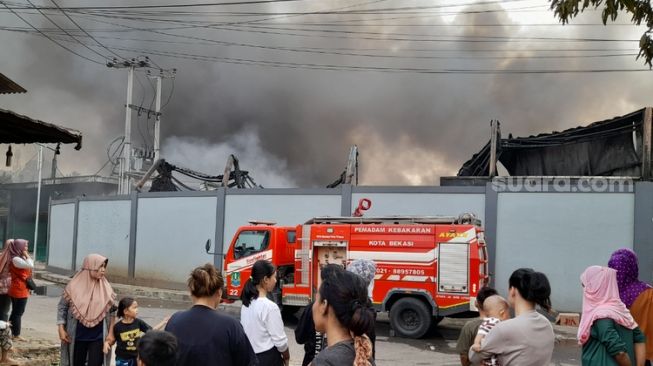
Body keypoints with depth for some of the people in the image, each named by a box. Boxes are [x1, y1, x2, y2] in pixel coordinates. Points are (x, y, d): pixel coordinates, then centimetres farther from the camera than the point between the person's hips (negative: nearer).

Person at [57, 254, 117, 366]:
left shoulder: (106, 288, -3)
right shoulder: (74, 286, -7)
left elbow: (112, 311, 4)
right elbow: (62, 307, 1)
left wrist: (111, 334, 0)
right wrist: (61, 329, -4)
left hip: (98, 337, 0)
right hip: (77, 337, 0)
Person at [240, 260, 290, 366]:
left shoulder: (246, 303, 3)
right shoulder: (269, 306, -20)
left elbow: (251, 332, 9)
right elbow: (280, 340, -16)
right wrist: (286, 357, 3)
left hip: (250, 356, 7)